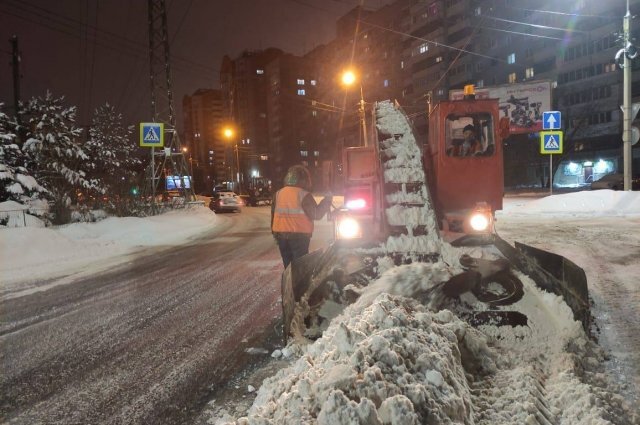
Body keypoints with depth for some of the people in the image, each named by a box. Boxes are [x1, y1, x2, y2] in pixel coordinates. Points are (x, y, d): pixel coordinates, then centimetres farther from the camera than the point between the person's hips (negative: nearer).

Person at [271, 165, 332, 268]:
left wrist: (275, 233, 20)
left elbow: (273, 215, 10)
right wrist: (327, 201, 1)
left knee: (288, 266, 15)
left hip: (281, 235, 6)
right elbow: (316, 214, -11)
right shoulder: (304, 195, -11)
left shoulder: (278, 194, 6)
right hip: (299, 236, -5)